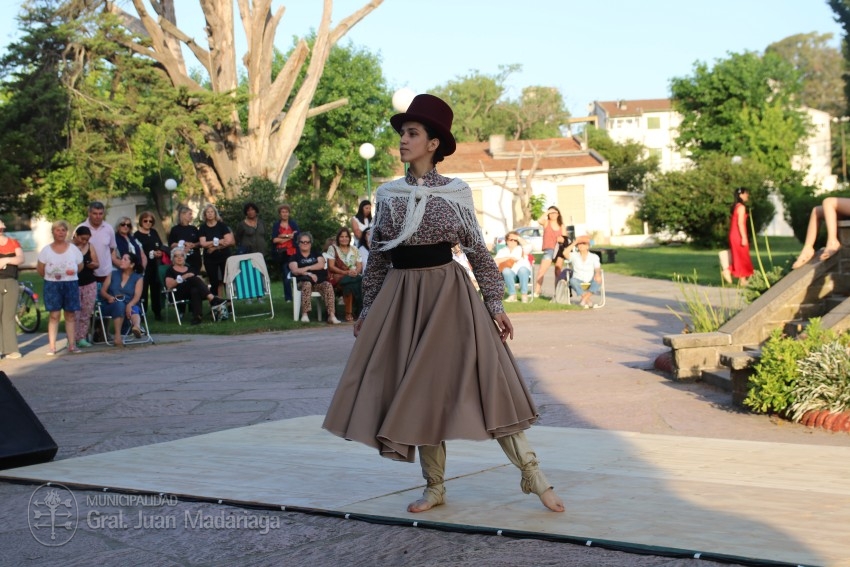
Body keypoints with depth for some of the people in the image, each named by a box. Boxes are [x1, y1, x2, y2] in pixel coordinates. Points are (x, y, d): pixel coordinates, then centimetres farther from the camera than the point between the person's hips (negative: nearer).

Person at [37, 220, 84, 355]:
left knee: (70, 314, 3)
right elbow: (40, 269, 6)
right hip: (52, 285, -1)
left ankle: (71, 344, 8)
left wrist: (73, 271, -2)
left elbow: (80, 266, 11)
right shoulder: (46, 250, 2)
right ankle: (52, 346, -2)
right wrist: (51, 277, 0)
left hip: (71, 284, 1)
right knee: (54, 315, -4)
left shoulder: (73, 249, 5)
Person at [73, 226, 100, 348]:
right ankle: (73, 339, -1)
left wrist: (93, 264, -10)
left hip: (89, 284, 4)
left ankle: (82, 338, 9)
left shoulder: (90, 247, 8)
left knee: (87, 312, 3)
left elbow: (97, 263, 11)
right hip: (74, 284, -4)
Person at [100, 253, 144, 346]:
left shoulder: (138, 278, 11)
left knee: (134, 309, -37)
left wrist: (129, 305, -25)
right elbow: (102, 291, 13)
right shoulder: (113, 274, 19)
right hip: (111, 305, 1)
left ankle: (137, 326, -73)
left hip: (130, 305, -1)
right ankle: (118, 335, -49)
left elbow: (137, 296, -4)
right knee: (119, 304, -36)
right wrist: (109, 297, -11)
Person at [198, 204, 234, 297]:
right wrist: (219, 241, -13)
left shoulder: (222, 225, 1)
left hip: (224, 256, -1)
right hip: (210, 258, 1)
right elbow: (203, 243, -8)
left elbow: (229, 241, -7)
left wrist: (214, 246, -12)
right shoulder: (203, 228, 3)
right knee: (214, 282, 3)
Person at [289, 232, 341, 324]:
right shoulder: (295, 257, 17)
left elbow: (321, 265, 4)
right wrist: (309, 274, -13)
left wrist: (306, 268, -5)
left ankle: (331, 315, -41)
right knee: (307, 284, -38)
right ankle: (304, 314, -45)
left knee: (328, 285, -31)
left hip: (319, 281, 2)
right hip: (304, 281, -2)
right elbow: (294, 271, 0)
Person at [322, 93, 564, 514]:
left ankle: (532, 475, 0)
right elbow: (377, 256, 11)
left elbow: (478, 250, 1)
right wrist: (367, 310, 11)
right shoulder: (387, 195, 6)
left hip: (449, 293, -3)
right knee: (418, 390, 6)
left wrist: (495, 304, -3)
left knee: (484, 380, -8)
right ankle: (434, 487, 17)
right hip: (401, 296, 3)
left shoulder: (456, 193, -1)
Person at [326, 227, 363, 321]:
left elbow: (359, 266, 12)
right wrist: (346, 272, -14)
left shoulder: (355, 250, 20)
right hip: (338, 277, -4)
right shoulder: (332, 248, 7)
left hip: (354, 276, 4)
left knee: (363, 281, -33)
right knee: (350, 283, -38)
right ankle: (348, 313, -31)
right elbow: (331, 267, -2)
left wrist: (356, 272, -13)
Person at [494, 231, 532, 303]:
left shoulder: (521, 249, 21)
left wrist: (518, 238, 4)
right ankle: (512, 295, -35)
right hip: (510, 273, 0)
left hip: (523, 270, 0)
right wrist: (509, 258, -4)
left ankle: (524, 294, -39)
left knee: (522, 269, -36)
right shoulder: (502, 251, 22)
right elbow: (495, 261, 4)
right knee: (506, 270, -35)